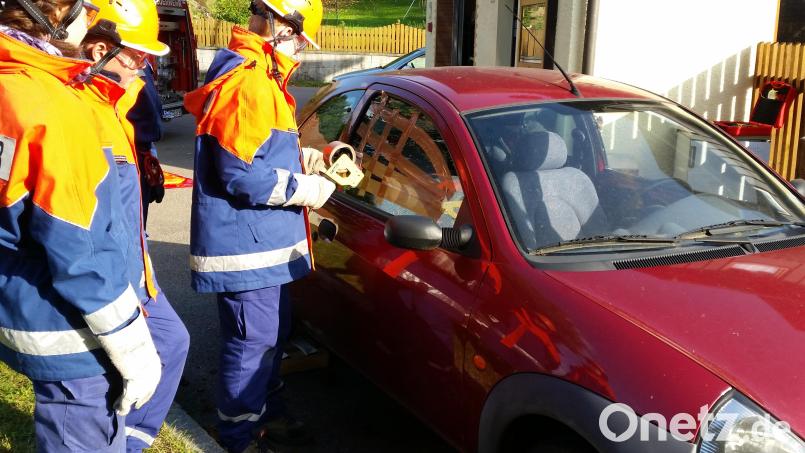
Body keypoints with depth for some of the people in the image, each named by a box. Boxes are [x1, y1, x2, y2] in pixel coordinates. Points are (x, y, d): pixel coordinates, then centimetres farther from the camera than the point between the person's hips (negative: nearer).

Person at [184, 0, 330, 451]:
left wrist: (312, 157, 12)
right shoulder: (247, 83, -21)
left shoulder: (259, 77, 15)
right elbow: (242, 175, -26)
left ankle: (268, 414, 39)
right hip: (245, 245, -11)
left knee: (273, 333, 21)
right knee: (253, 342, 1)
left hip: (265, 241, 11)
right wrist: (308, 189, -15)